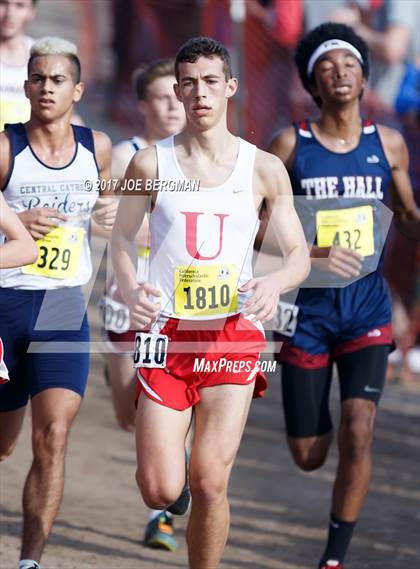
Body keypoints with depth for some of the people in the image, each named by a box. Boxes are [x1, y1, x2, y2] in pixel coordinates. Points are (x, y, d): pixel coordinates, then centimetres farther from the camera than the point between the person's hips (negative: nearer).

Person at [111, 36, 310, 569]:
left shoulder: (264, 169, 4)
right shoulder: (151, 163, 3)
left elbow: (299, 254, 7)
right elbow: (121, 237, 8)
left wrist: (275, 283, -16)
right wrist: (130, 290, -14)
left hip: (234, 333, 0)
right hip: (167, 331, 0)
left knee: (210, 485, -8)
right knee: (160, 491, -5)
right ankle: (170, 463, 33)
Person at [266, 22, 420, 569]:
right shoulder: (290, 145, -6)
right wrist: (311, 254, -24)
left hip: (366, 306, 1)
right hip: (308, 308, -1)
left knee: (357, 432, -16)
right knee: (308, 455, 4)